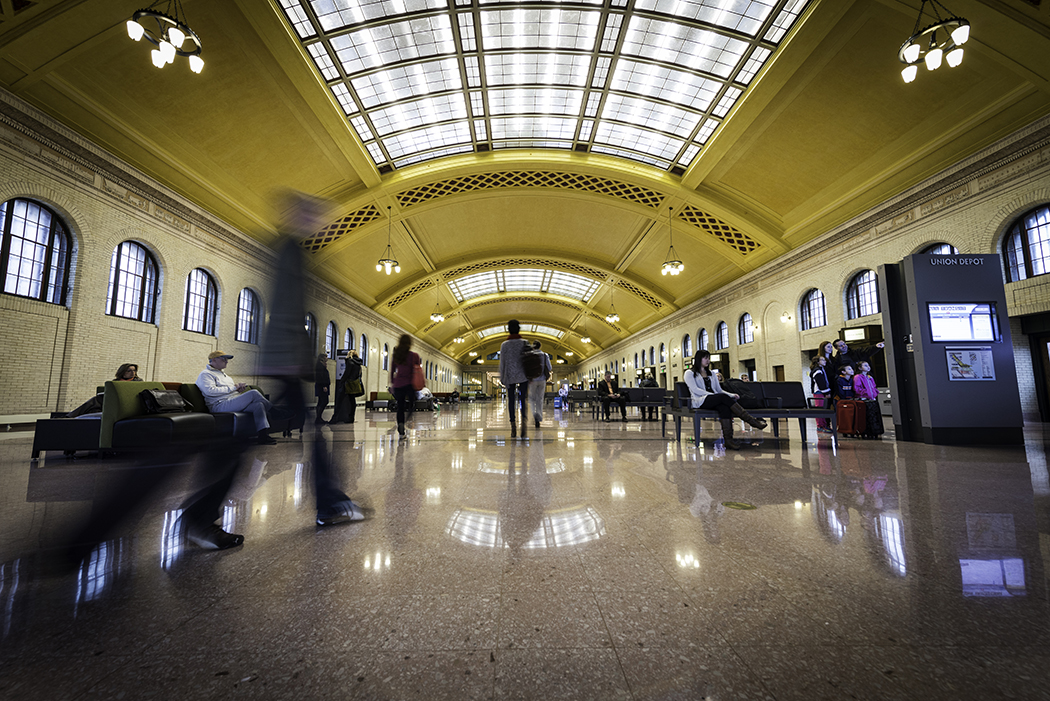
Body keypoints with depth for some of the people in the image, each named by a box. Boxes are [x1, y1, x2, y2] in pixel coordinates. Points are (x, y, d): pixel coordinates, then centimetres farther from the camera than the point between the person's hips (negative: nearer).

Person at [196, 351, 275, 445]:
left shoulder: (222, 374, 31)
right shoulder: (205, 374, 1)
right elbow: (210, 391, -17)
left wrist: (239, 386, 9)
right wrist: (233, 387, -13)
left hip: (234, 403, 9)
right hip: (220, 406, -9)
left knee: (258, 405, -21)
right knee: (253, 393, -26)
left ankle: (263, 436, -27)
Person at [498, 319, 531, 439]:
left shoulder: (504, 345, 1)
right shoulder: (524, 343, 0)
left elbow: (502, 362, 2)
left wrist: (502, 377, 10)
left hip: (509, 376, 0)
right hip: (523, 375, 0)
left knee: (511, 400, 5)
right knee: (524, 400, 4)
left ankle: (513, 428, 3)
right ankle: (524, 420, -21)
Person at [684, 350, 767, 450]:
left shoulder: (712, 374, 28)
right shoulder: (689, 373, 9)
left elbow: (719, 390, 21)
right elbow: (695, 390, -7)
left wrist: (732, 395, 0)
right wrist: (713, 395, -19)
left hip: (716, 400, 5)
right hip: (700, 401, -5)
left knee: (724, 407, -34)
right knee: (723, 397, -33)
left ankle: (728, 439, -46)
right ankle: (752, 420, -35)